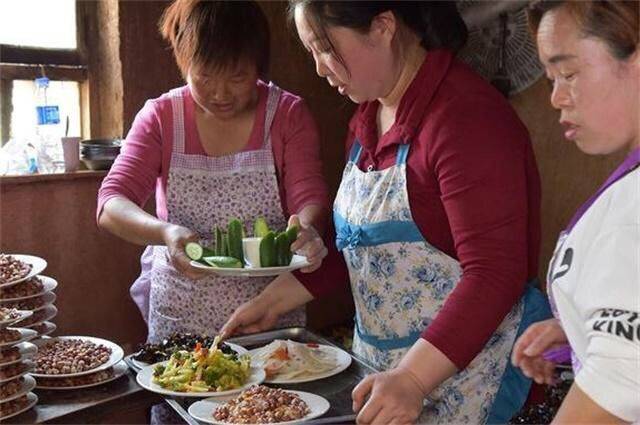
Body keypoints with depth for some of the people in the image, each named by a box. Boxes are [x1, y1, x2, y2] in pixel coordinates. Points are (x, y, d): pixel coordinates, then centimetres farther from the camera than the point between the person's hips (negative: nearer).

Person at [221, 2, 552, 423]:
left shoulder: (467, 115, -21)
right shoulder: (369, 116, 7)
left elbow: (494, 271, -25)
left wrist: (412, 379, -30)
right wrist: (273, 300, 9)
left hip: (466, 373, -7)